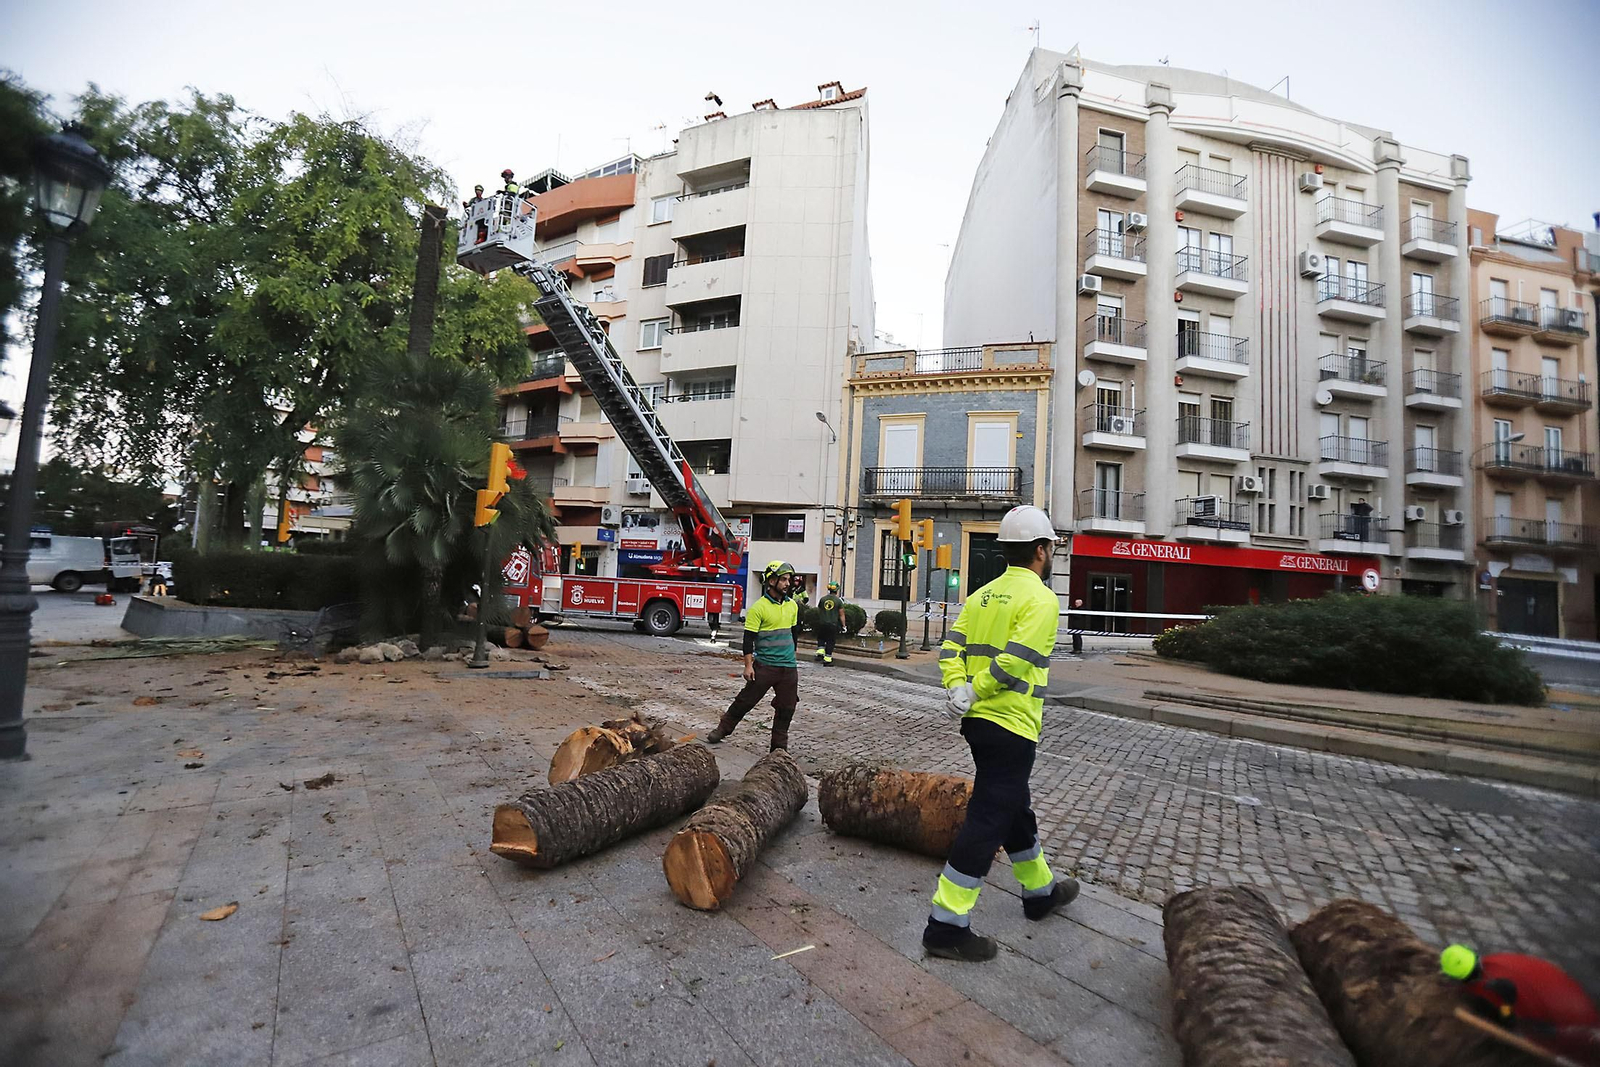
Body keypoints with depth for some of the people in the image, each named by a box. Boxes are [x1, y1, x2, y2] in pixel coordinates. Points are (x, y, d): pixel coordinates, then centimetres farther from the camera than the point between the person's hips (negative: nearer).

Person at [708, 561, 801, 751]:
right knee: (746, 700, 2)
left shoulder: (792, 605, 8)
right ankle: (722, 729, 22)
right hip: (764, 666, -5)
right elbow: (749, 638, -11)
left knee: (786, 709, 8)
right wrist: (748, 665, -14)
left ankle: (779, 747, 20)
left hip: (789, 667, 5)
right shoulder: (759, 608, -11)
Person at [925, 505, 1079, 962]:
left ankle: (1040, 890, 44)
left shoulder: (983, 595, 10)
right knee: (987, 821, -2)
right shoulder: (1040, 599, -13)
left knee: (1014, 809, 24)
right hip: (1012, 727, -9)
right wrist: (973, 693, -10)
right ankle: (946, 926, 5)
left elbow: (951, 648, 3)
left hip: (979, 721, 9)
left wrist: (957, 688, -7)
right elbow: (1013, 662, -22)